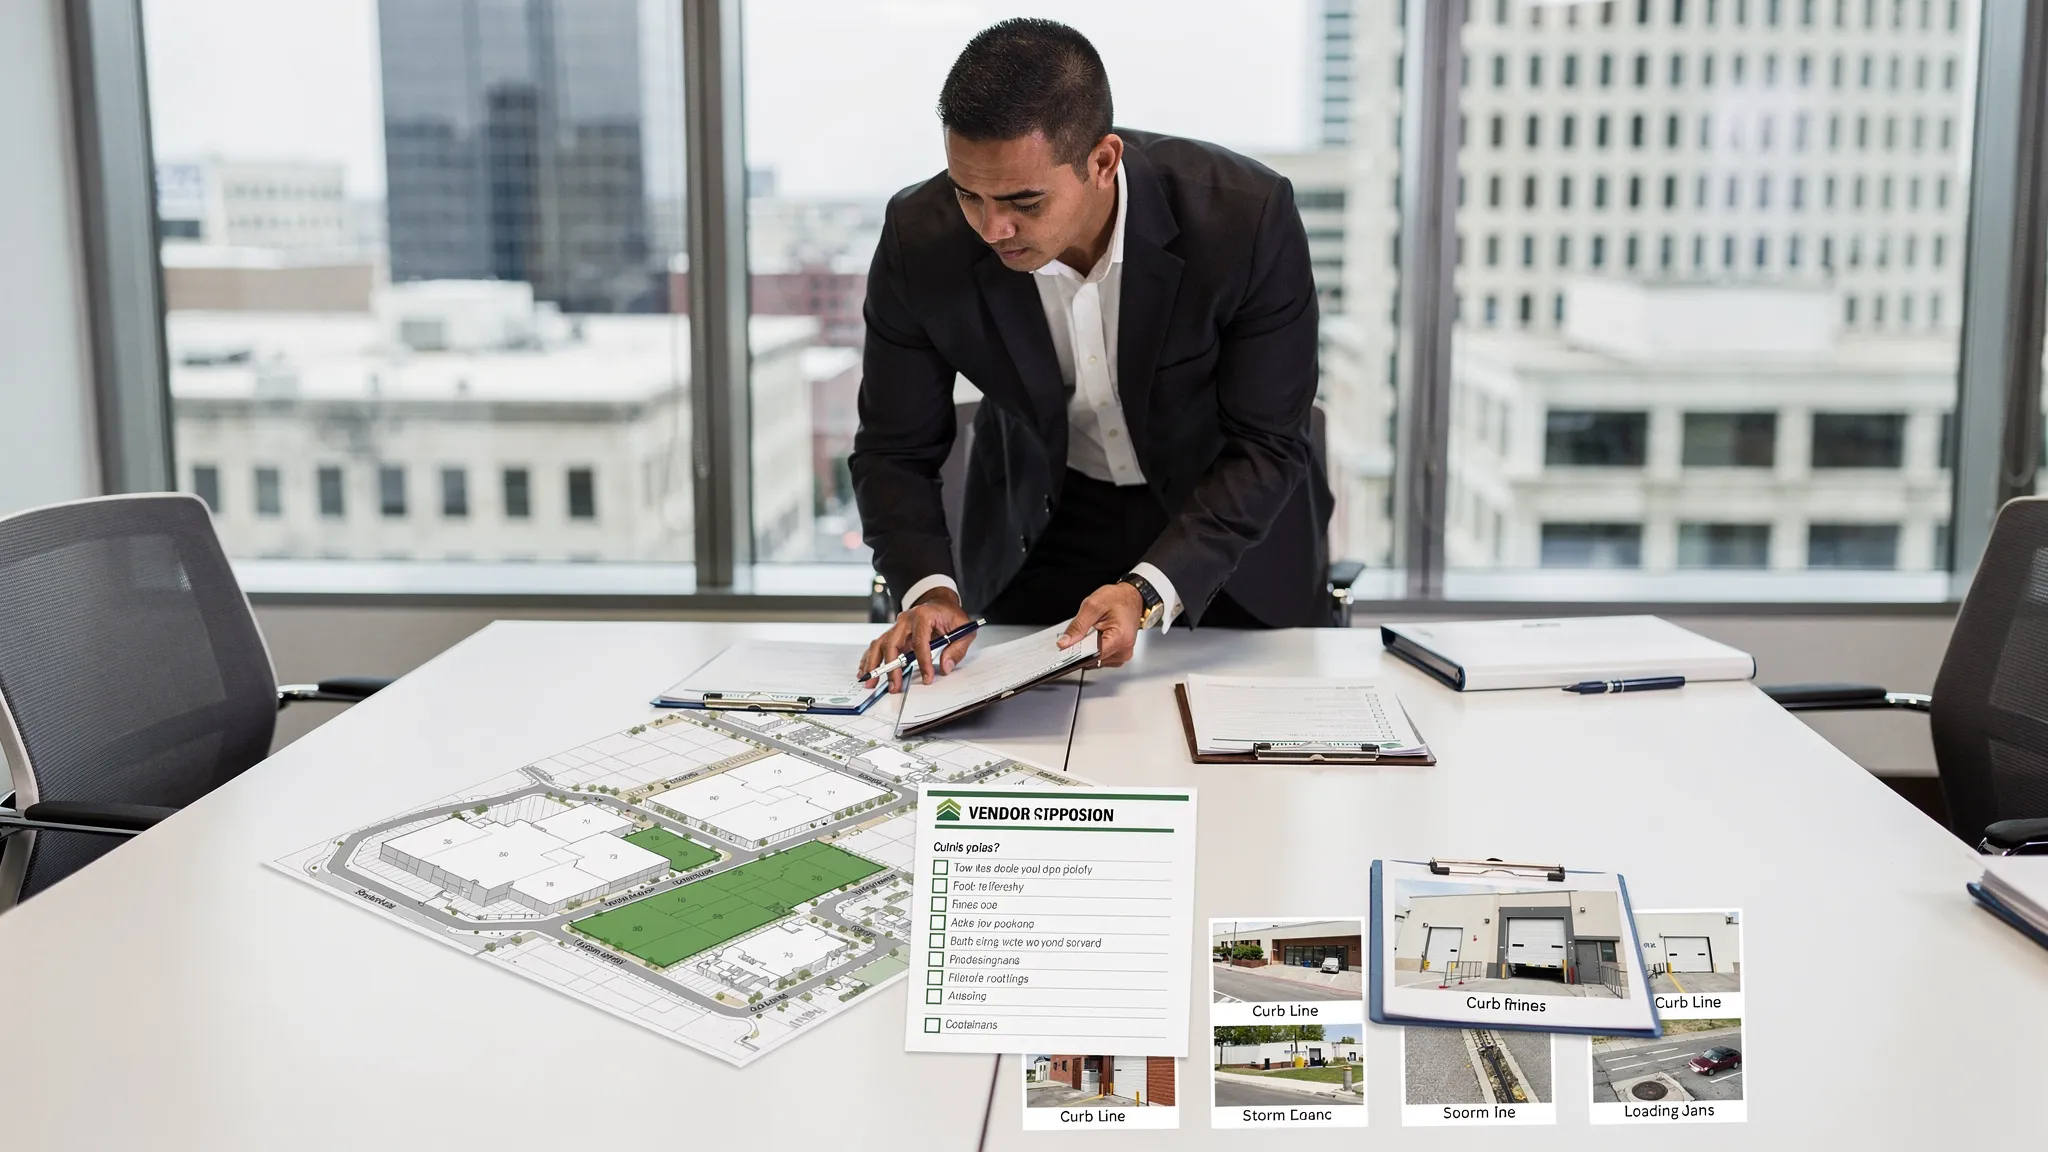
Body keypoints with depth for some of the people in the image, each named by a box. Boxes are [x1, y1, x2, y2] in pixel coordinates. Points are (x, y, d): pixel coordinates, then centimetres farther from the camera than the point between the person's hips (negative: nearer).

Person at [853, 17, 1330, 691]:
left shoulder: (1247, 217, -30)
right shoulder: (920, 238, -24)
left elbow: (1265, 449, -22)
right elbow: (895, 451, -12)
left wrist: (1147, 593, -35)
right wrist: (929, 589, -30)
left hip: (1231, 531, -1)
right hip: (1038, 531, 1)